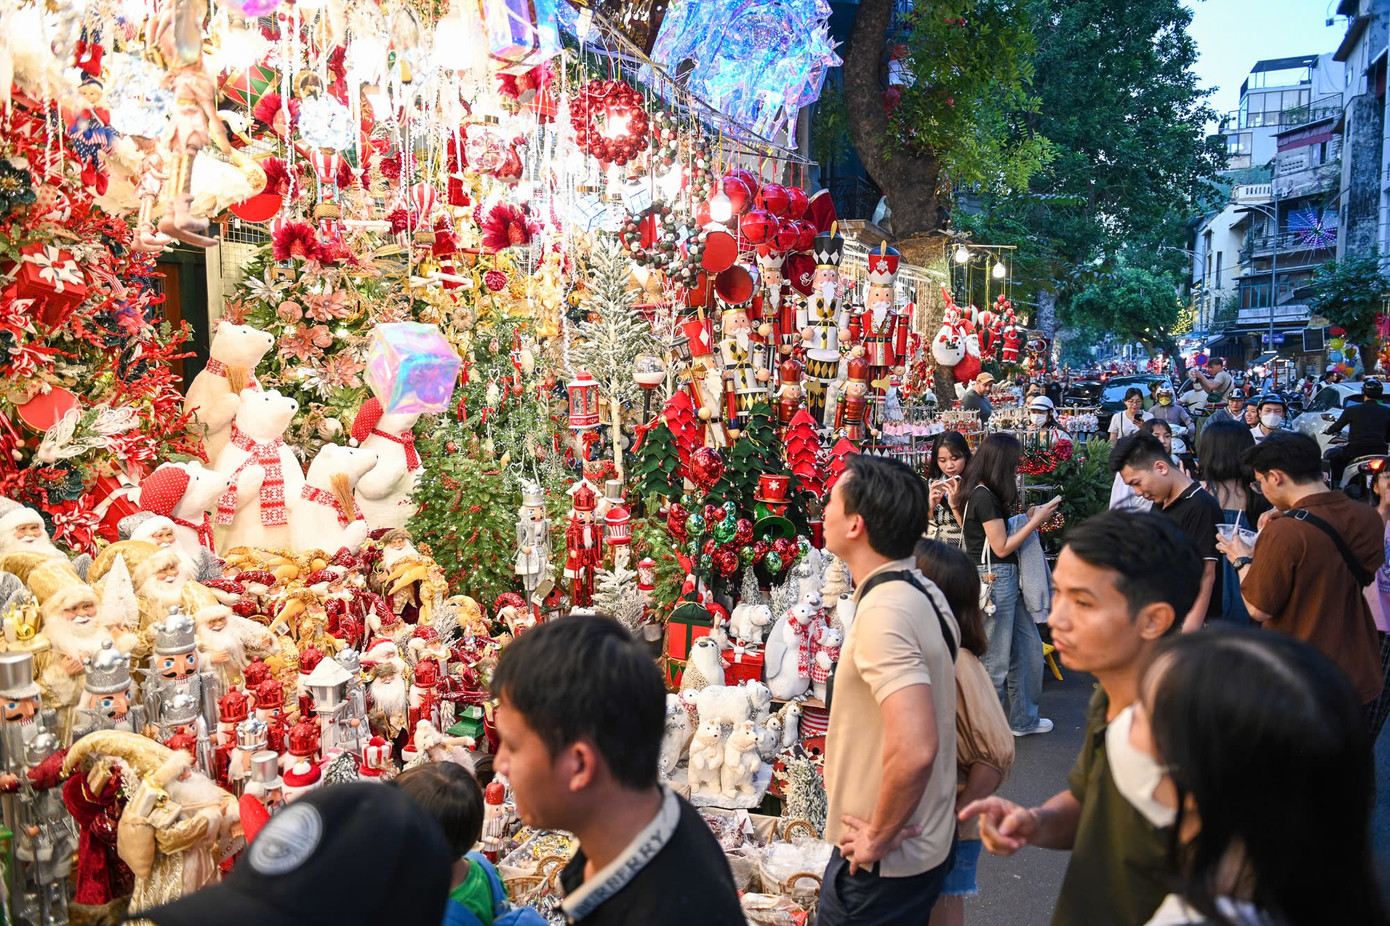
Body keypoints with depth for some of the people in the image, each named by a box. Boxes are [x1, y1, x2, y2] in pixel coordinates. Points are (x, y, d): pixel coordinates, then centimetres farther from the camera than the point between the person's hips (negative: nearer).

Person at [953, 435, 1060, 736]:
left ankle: (1024, 719, 28)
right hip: (993, 579, -10)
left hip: (1007, 578, 10)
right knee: (996, 660, 1)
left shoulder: (980, 493, 11)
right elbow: (1001, 547, -16)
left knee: (1029, 647, 16)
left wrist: (1027, 516, 8)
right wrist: (1035, 521, -9)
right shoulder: (985, 497, -18)